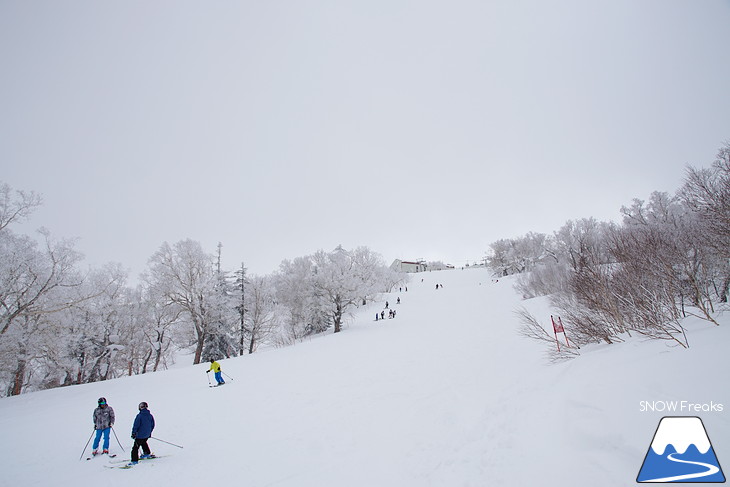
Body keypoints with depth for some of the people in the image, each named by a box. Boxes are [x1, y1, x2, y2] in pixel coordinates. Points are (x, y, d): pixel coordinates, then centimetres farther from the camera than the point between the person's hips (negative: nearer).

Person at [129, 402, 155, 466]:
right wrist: (149, 432, 23)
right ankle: (147, 453, 38)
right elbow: (152, 425, 11)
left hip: (140, 435, -7)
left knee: (135, 447, -2)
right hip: (147, 434, 7)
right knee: (143, 442, 32)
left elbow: (136, 425, -15)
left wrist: (133, 433, -6)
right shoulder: (150, 415, 3)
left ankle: (134, 460, -6)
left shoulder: (139, 415, -15)